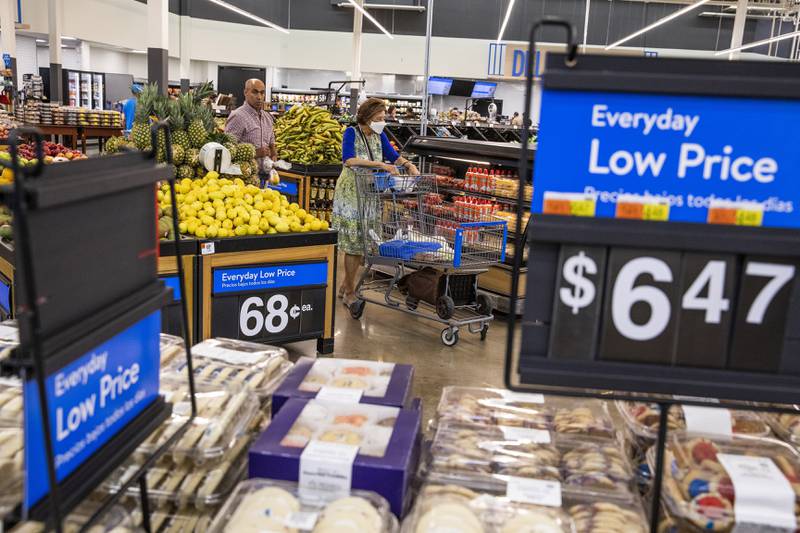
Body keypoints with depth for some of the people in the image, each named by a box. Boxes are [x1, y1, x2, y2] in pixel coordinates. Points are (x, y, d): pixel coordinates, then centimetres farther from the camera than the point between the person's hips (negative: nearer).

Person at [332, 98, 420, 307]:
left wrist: (409, 165, -11)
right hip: (351, 192, -6)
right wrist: (381, 165, -32)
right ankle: (349, 292, 9)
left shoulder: (379, 135, 7)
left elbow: (394, 156, 10)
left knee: (363, 242, 10)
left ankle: (345, 286, 24)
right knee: (354, 243, -3)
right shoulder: (351, 133, -11)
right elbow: (349, 160, -26)